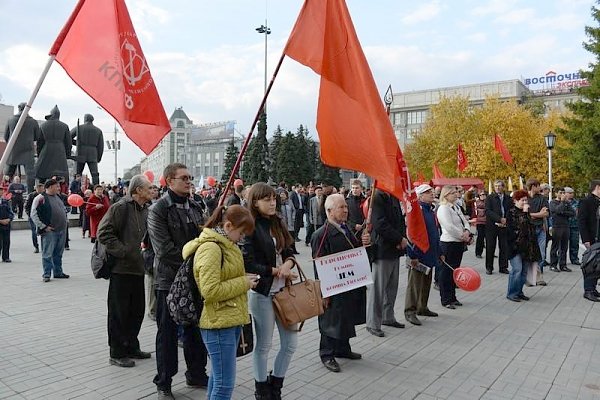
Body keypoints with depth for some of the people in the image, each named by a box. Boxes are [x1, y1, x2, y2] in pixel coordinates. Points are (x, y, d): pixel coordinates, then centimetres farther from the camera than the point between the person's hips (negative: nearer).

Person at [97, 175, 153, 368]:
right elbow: (104, 233, -18)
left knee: (137, 310, 16)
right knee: (119, 312, 4)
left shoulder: (145, 210, 12)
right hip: (121, 268, -8)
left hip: (138, 268, 8)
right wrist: (123, 252, -18)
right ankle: (117, 353, 16)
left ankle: (131, 347, 31)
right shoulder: (121, 207, -13)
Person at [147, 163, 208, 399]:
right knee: (168, 333, 7)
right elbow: (165, 249, -18)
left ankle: (196, 375, 33)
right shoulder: (158, 210, -11)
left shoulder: (195, 207, 8)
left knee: (196, 330, 16)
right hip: (170, 280, -6)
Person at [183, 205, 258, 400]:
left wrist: (244, 280, 8)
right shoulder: (210, 248, -19)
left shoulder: (224, 245, 13)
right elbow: (210, 291, -25)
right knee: (225, 384, -3)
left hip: (230, 320, 10)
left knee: (218, 377, 20)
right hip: (218, 323, -10)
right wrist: (243, 283, -17)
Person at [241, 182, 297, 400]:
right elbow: (248, 265, -16)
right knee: (263, 346, 9)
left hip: (283, 290, 6)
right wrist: (277, 271, -15)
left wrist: (287, 264, -13)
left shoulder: (278, 223, 7)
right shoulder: (251, 228, -12)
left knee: (290, 343, 10)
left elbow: (289, 252, 9)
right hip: (262, 293, -6)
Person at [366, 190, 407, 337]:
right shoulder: (377, 198, -15)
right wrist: (400, 239, -15)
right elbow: (380, 225, -22)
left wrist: (402, 238, -5)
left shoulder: (394, 198, 11)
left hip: (394, 249, 9)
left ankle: (388, 317, 32)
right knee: (377, 288, 0)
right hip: (381, 251, -9)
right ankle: (373, 324, 11)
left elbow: (400, 220, 13)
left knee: (392, 286, 17)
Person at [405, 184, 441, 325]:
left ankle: (422, 307, 30)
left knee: (426, 282, 17)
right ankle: (410, 311, 6)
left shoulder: (431, 211, 13)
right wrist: (413, 255, -24)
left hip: (429, 254, 9)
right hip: (418, 255, -9)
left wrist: (439, 252, 20)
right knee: (414, 283, -3)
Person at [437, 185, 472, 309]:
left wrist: (467, 231, -9)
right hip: (448, 243, -9)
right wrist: (464, 236, -13)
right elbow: (449, 227, -21)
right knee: (447, 271, 0)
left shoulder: (456, 207, 15)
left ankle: (452, 297, 26)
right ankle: (445, 300, 9)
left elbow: (464, 221, 12)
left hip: (459, 243, 9)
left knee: (454, 271, 15)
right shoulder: (443, 208, -14)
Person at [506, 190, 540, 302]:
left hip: (526, 246, 7)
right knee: (517, 269, -10)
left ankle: (519, 292, 18)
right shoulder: (511, 212, -3)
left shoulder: (527, 213, 16)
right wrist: (524, 213, -14)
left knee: (524, 270, 8)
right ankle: (511, 293, 0)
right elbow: (518, 225, -15)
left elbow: (532, 227, 16)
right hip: (515, 245, -7)